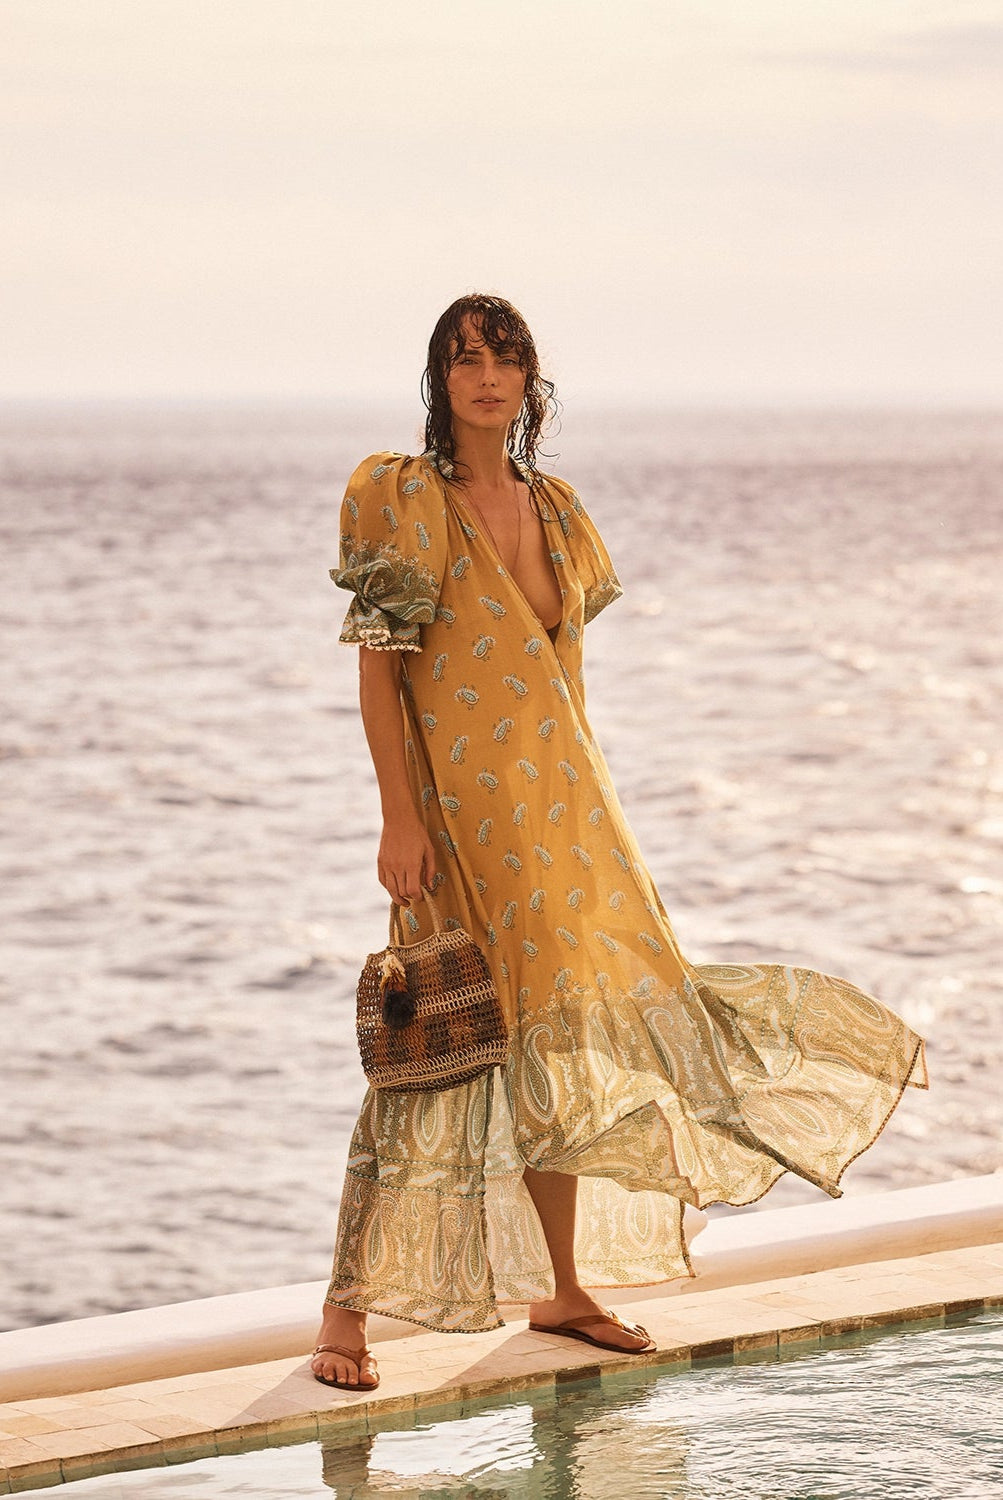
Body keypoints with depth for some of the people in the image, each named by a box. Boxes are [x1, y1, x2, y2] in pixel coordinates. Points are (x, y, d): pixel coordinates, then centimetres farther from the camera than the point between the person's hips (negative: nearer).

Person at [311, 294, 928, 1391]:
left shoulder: (554, 508, 11)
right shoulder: (407, 500, -8)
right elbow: (377, 672, -11)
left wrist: (586, 805, 15)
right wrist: (398, 818, -17)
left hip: (560, 806, 7)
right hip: (459, 807, -7)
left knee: (555, 1041, 11)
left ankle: (563, 1290, 22)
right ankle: (346, 1307, 0)